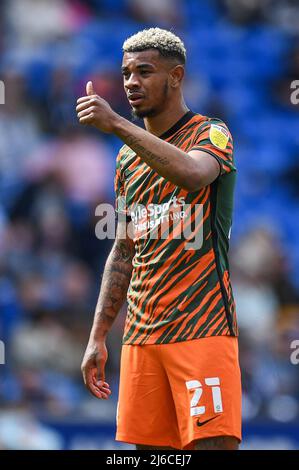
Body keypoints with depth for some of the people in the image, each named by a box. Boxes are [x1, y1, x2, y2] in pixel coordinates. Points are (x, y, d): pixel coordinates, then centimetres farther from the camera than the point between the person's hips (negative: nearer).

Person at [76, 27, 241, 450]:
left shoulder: (211, 133, -3)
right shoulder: (128, 157, 17)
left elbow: (192, 173, -29)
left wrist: (116, 124, -29)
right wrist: (98, 337, 15)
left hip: (202, 330, -6)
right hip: (140, 335, 6)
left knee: (212, 445, -12)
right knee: (151, 447, 4)